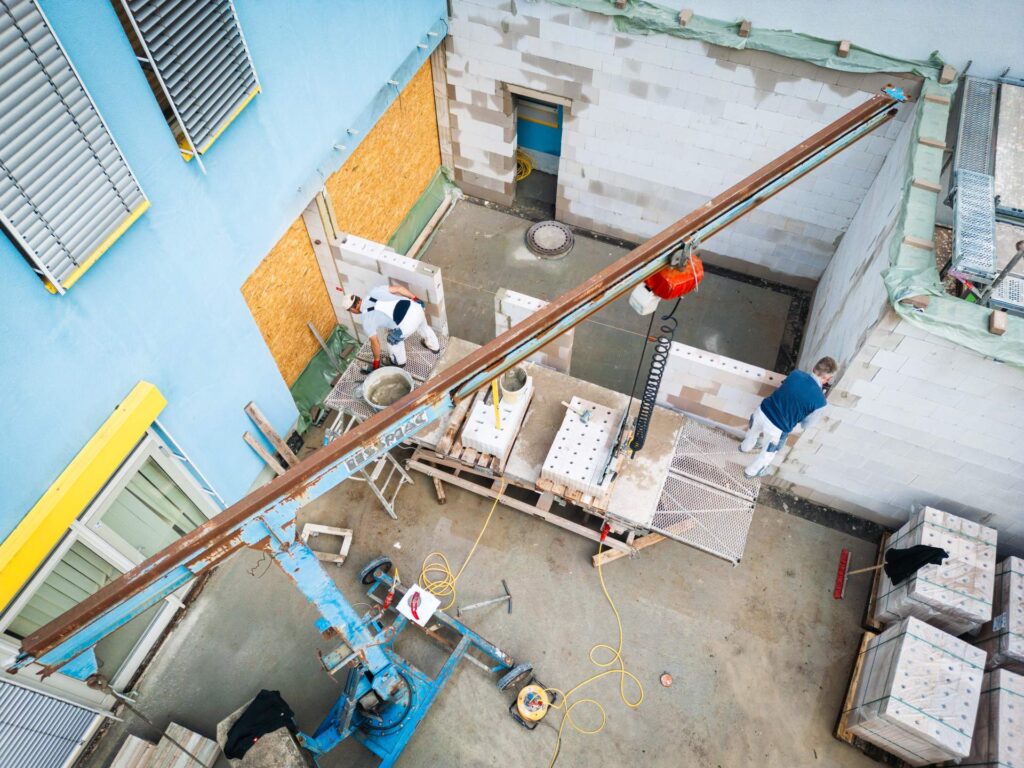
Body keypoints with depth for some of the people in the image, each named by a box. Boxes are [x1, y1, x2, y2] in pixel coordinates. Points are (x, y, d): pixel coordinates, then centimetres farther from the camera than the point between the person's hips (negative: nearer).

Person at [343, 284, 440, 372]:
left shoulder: (367, 319, 2)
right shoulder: (375, 291, 13)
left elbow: (375, 342, 9)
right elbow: (398, 288, 11)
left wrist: (376, 361, 25)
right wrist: (416, 299, 24)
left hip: (407, 324, -6)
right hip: (416, 307, 6)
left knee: (394, 340, 26)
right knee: (423, 326, 40)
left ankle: (398, 361, 53)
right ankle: (434, 346, 67)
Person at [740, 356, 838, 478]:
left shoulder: (796, 373, -8)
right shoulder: (820, 401, -18)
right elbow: (806, 424, -2)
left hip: (762, 411, 4)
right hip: (777, 428, -4)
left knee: (753, 432, 39)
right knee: (768, 452, 29)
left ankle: (746, 447, 70)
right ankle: (752, 471, 54)